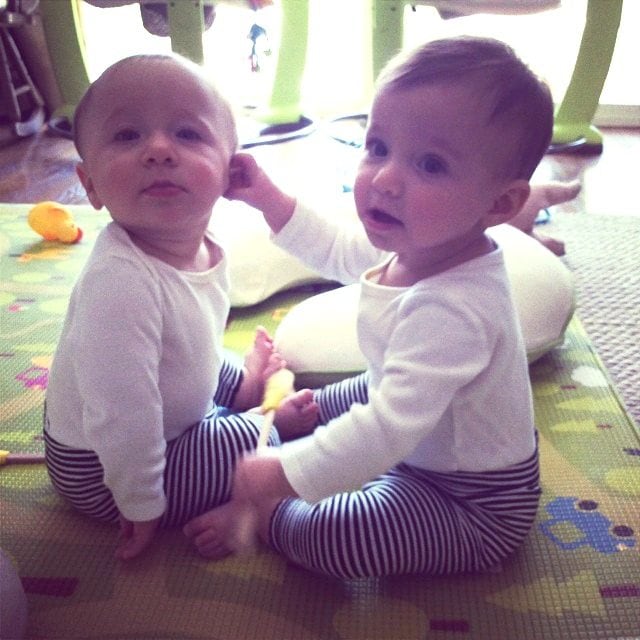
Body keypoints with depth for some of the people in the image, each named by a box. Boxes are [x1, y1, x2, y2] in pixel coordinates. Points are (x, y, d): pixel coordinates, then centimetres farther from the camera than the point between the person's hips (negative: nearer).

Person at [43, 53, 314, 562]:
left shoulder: (204, 249, -11)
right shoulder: (121, 281, -39)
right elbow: (121, 417, -34)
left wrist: (239, 381, 20)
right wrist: (142, 506, -22)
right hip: (102, 469, -8)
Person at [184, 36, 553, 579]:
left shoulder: (450, 312, -40)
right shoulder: (417, 243, -11)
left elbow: (389, 429, -42)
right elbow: (338, 249, 9)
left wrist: (280, 475, -36)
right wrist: (268, 197, 6)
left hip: (473, 508, -8)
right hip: (423, 439, 9)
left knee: (329, 537, -19)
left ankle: (265, 517, 6)